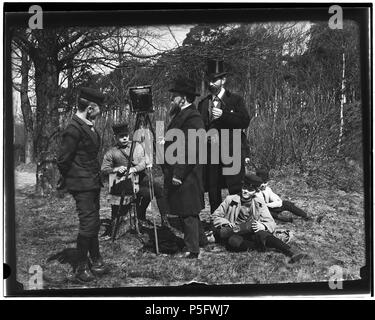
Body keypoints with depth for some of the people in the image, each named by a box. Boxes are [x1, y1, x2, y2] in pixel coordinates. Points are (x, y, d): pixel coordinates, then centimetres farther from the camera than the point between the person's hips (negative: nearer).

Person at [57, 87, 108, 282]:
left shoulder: (89, 126, 11)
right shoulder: (74, 129, -19)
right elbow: (63, 160, -16)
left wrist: (96, 177, 15)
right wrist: (68, 181, -2)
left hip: (93, 184, 9)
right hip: (82, 186, -9)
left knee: (94, 223, 15)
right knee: (87, 225, -6)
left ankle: (96, 261, 26)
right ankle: (81, 268, 5)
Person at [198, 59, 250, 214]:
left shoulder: (235, 100, 5)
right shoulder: (203, 104, 16)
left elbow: (245, 121, -8)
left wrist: (223, 115, -16)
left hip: (232, 151, -3)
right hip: (209, 151, 4)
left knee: (236, 190, -7)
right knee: (213, 192, 4)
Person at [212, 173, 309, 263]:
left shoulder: (259, 203, 4)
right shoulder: (231, 200, -1)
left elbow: (271, 223, 2)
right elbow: (215, 217, 7)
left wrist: (263, 226, -21)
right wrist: (225, 223, -14)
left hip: (251, 234, 1)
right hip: (234, 235, -1)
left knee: (261, 234, -34)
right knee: (234, 241, -39)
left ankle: (291, 252, -43)